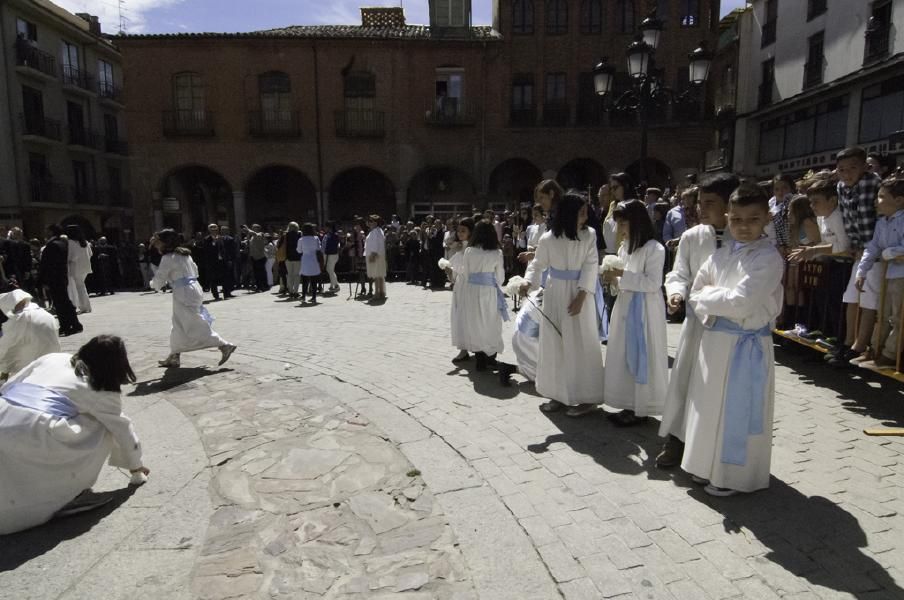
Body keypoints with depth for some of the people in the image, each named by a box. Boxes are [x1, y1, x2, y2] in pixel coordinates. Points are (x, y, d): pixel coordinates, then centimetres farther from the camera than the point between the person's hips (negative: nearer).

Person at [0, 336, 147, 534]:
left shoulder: (52, 358, 23)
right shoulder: (104, 392, 12)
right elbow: (122, 428, 22)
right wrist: (136, 465, 36)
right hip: (35, 432, -6)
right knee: (104, 431, 11)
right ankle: (65, 494, 13)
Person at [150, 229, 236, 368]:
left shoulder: (168, 258, -12)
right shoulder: (184, 254, 13)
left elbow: (158, 281, -8)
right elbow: (195, 271, 22)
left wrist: (152, 283, 14)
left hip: (184, 294, -9)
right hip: (194, 289, 9)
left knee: (197, 326, -5)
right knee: (179, 325, 17)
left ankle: (225, 346, -7)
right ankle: (174, 357, 26)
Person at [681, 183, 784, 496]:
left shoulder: (768, 258, -14)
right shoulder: (722, 254, 7)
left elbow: (741, 302, -23)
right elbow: (696, 294, 9)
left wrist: (709, 295, -8)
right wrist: (714, 304, -11)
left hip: (746, 345, -7)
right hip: (714, 340, 7)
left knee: (738, 411, 4)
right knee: (711, 406, 16)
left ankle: (734, 476, 21)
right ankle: (709, 467, 32)